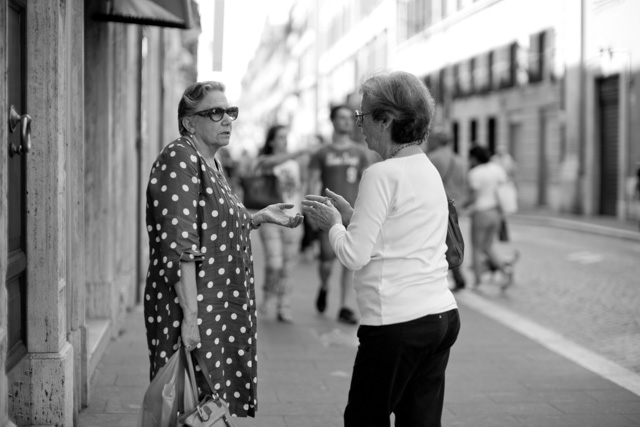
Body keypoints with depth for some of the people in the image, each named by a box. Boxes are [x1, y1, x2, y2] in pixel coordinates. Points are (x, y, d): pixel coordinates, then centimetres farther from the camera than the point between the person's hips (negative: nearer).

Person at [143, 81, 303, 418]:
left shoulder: (210, 164, 15)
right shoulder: (179, 161, -14)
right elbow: (178, 246, -22)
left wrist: (260, 217, 15)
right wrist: (190, 316, -25)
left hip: (223, 310, 9)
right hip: (195, 312, -9)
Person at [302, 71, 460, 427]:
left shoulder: (383, 174, -13)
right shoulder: (429, 171, 12)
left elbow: (354, 256, -14)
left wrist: (333, 223, 4)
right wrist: (349, 215, 17)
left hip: (398, 324, -8)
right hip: (442, 316, 8)